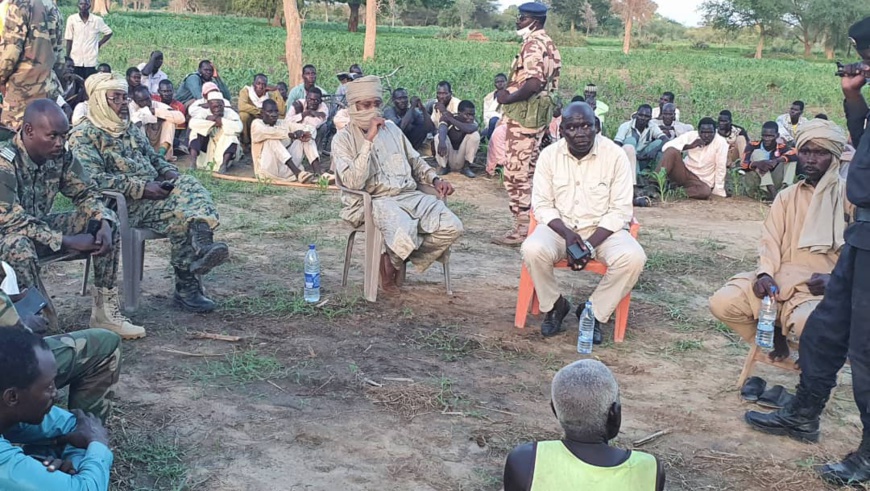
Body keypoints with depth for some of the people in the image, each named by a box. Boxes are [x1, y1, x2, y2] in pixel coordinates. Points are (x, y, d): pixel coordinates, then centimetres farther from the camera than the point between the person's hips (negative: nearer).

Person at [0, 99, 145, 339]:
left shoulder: (60, 156, -7)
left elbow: (86, 192, 3)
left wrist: (104, 224, -19)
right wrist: (68, 241, -29)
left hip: (42, 227, 7)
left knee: (108, 220, -6)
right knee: (20, 247, -41)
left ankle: (105, 311, -5)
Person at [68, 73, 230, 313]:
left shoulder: (132, 129, 24)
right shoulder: (83, 136, -2)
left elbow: (155, 158, 29)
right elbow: (93, 179, -16)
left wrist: (171, 174, 4)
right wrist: (142, 188, -20)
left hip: (152, 192, 7)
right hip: (123, 204, -7)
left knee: (188, 184, -26)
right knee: (181, 214, -29)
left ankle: (201, 245, -51)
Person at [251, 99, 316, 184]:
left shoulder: (284, 123, 13)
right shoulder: (257, 123, 2)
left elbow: (311, 129, 5)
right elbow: (266, 132, -23)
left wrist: (305, 133, -19)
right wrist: (291, 134, -31)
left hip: (287, 170, 5)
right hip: (268, 169, -5)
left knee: (304, 137, -3)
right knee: (272, 138, -25)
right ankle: (297, 173, -40)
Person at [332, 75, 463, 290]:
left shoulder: (391, 128, 17)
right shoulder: (343, 139, -1)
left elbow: (415, 160, 29)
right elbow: (353, 183, -17)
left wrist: (434, 179, 9)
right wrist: (369, 140, -19)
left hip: (410, 195, 6)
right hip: (374, 200, -6)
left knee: (451, 227, -17)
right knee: (404, 234, -37)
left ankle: (397, 258, 0)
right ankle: (392, 261, -1)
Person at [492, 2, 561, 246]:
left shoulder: (533, 45, -15)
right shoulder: (547, 44, 17)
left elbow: (534, 83, -28)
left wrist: (508, 98, -15)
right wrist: (511, 92, 10)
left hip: (524, 114, -11)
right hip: (538, 113, 11)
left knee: (516, 172, -6)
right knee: (529, 170, 15)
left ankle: (522, 228, -4)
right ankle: (531, 221, 21)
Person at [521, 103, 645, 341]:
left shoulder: (615, 155, -9)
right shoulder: (549, 155, -4)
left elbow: (620, 211, -9)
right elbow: (541, 205, -2)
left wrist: (590, 244, -21)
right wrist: (567, 234, -21)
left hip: (604, 228, -1)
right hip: (559, 226, 1)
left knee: (633, 258, -30)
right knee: (532, 249, -31)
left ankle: (594, 312, -7)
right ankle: (554, 305, -2)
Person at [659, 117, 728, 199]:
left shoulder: (721, 143, -12)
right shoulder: (691, 136, -7)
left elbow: (721, 168, -11)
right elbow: (666, 146, -17)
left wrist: (718, 191, -14)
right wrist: (689, 146, -26)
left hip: (701, 181, -1)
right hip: (685, 171, 1)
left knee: (705, 192, -38)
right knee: (672, 151, -27)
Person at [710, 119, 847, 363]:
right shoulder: (786, 197, 16)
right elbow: (770, 241, 6)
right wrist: (765, 273, -13)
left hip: (824, 287, -4)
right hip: (781, 279, 4)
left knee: (807, 323, -36)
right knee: (723, 302, -17)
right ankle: (774, 334, 8)